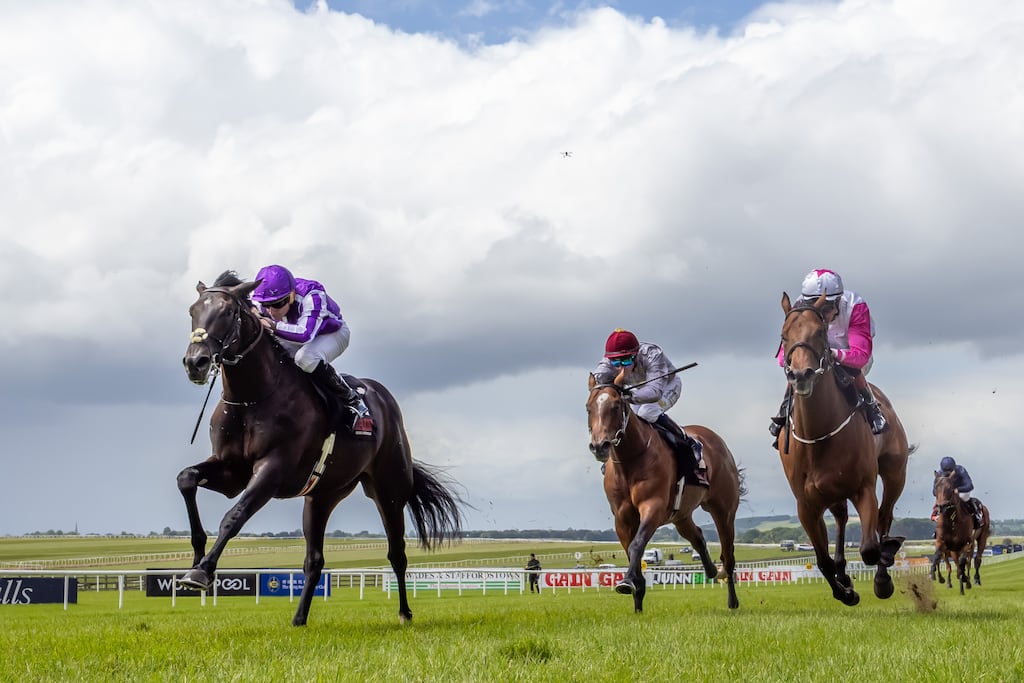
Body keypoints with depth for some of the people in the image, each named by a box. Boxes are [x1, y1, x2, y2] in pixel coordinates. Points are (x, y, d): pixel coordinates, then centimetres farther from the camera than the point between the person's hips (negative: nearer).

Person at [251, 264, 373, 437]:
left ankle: (352, 400, -22)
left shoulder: (312, 296, -38)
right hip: (293, 338, 6)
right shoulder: (263, 303, -21)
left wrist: (274, 326, -63)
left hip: (333, 333, -6)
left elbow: (305, 334, -49)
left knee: (306, 358, -38)